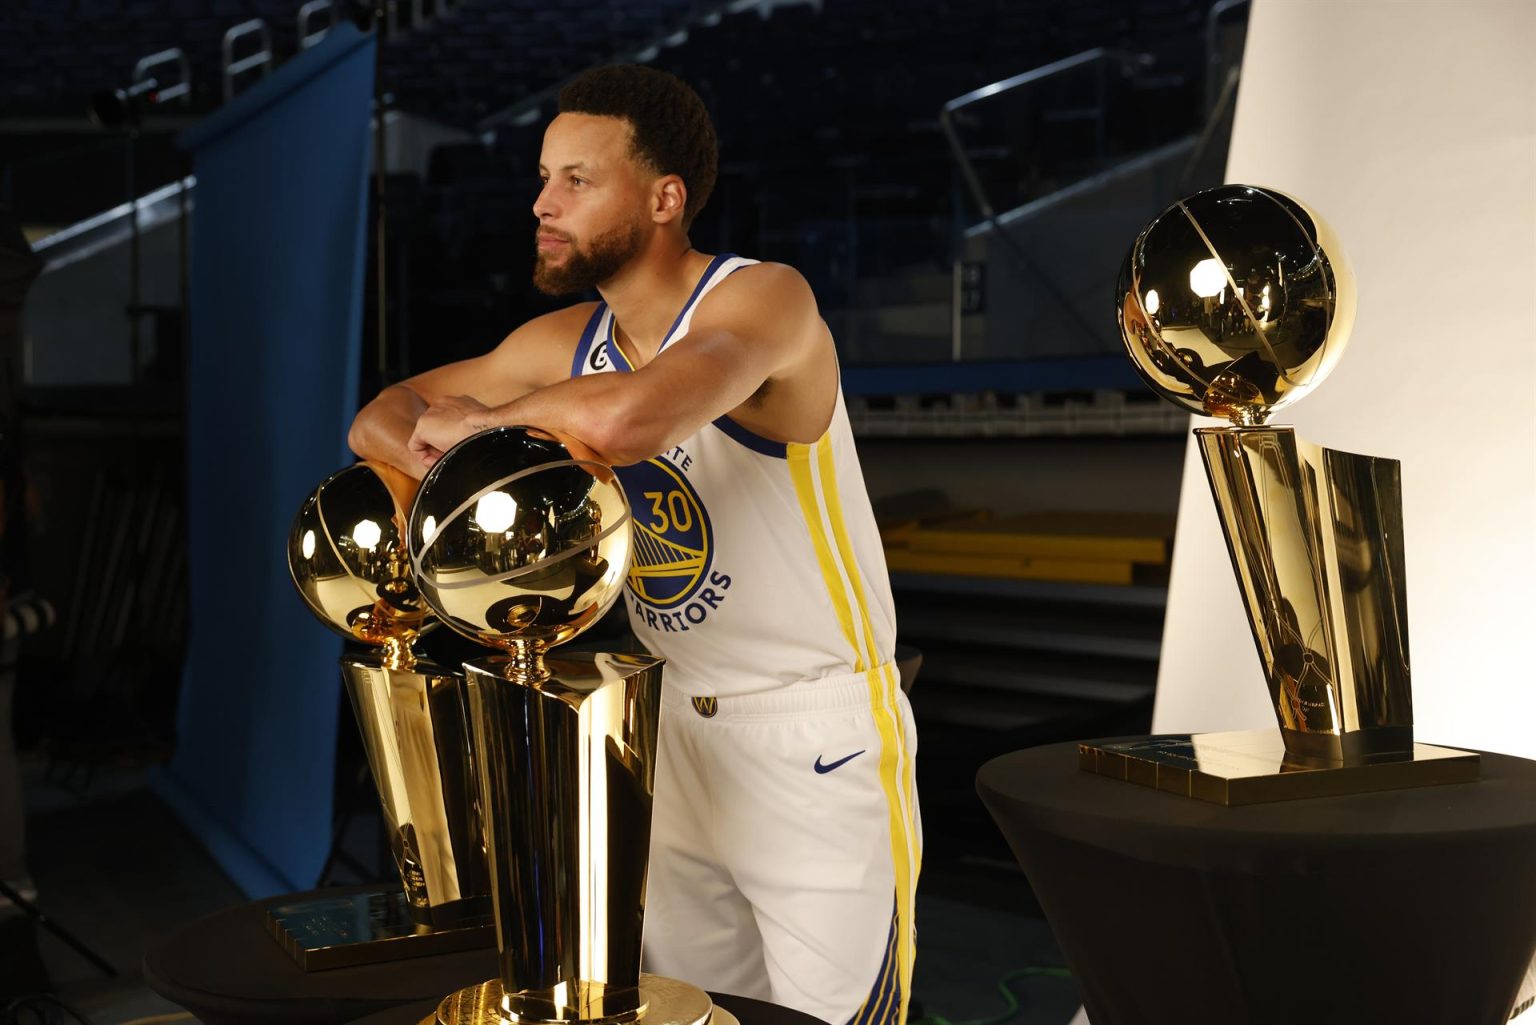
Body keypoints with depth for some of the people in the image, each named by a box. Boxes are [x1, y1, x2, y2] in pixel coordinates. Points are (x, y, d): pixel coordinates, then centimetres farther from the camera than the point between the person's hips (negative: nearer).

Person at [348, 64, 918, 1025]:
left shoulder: (764, 300, -20)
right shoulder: (566, 343, 2)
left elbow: (628, 419, -40)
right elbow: (385, 413, 11)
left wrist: (478, 418, -21)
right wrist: (434, 454, -14)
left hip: (819, 738, -6)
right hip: (676, 726, 7)